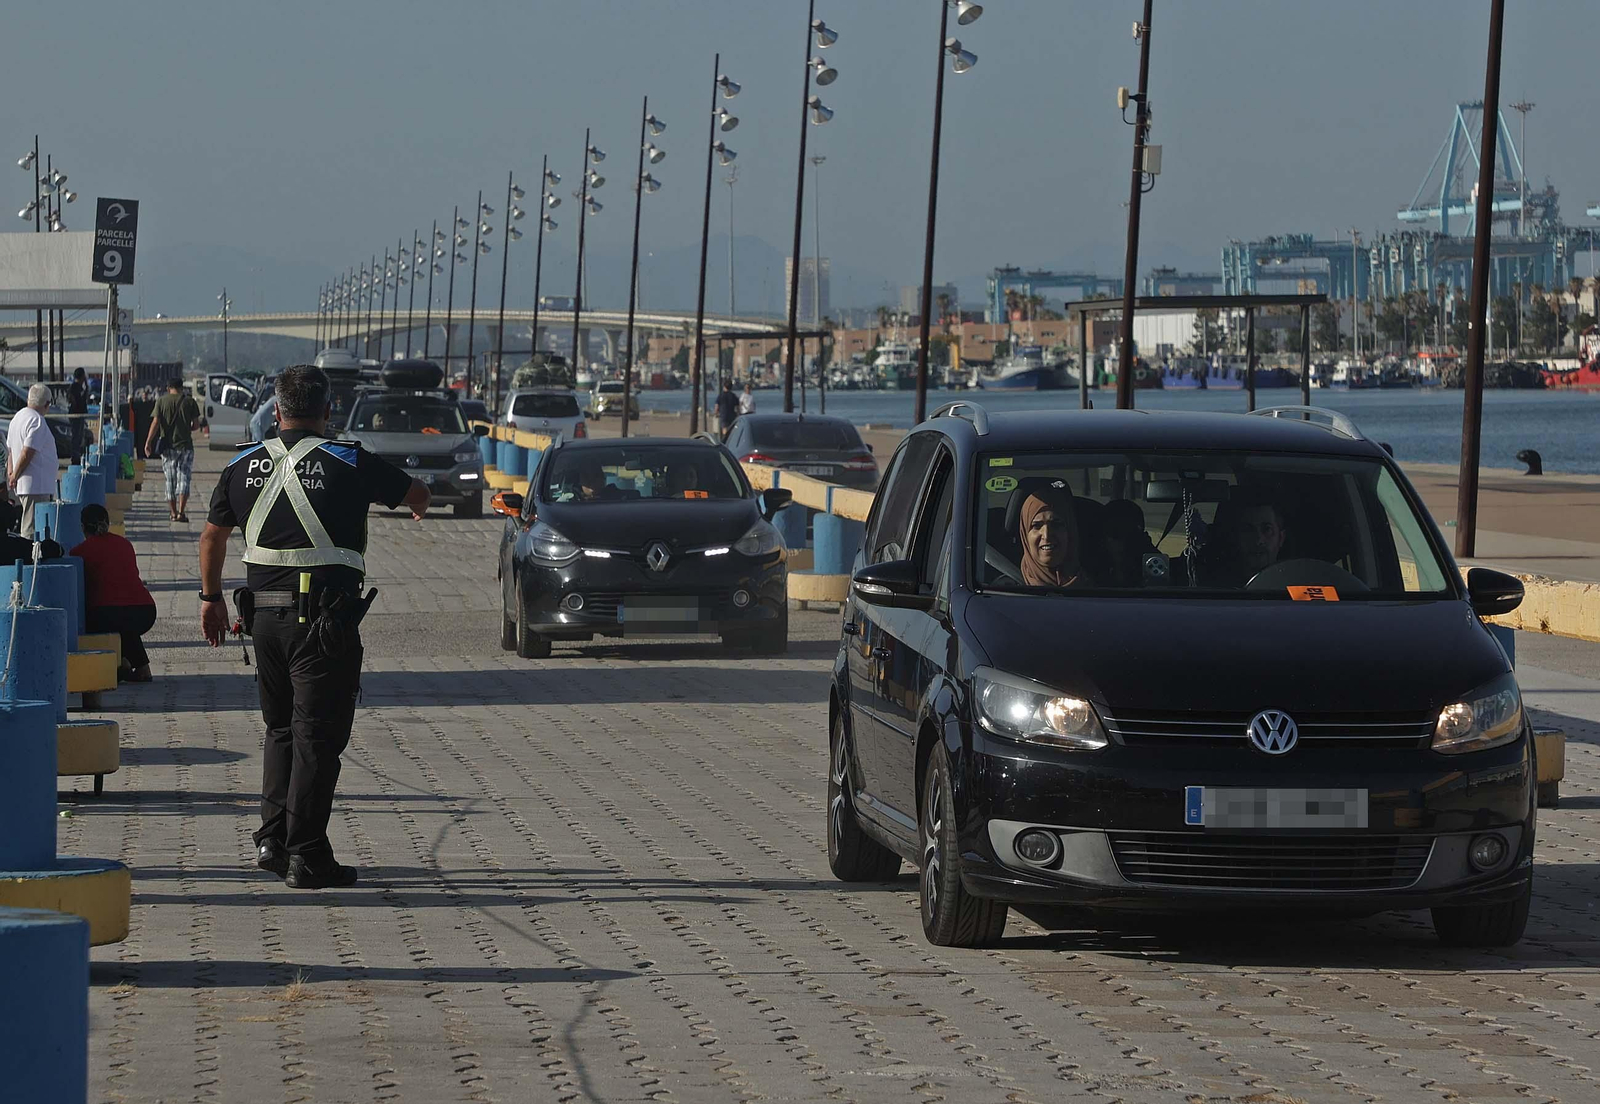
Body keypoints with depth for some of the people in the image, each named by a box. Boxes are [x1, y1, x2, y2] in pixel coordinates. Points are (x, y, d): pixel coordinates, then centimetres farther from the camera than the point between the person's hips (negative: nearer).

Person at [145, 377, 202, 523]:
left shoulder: (161, 401, 1)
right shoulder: (189, 401, 1)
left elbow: (155, 422, -7)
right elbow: (196, 424, 1)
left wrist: (148, 442, -6)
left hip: (168, 446, 1)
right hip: (185, 445, -1)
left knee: (170, 481, 10)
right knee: (184, 478, 1)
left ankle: (173, 512, 13)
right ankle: (181, 511, -12)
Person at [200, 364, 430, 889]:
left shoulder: (245, 465, 6)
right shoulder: (347, 463, -6)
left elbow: (213, 535, 17)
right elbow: (417, 495, 7)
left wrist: (211, 598, 31)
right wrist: (417, 501, 32)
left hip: (264, 616, 5)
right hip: (324, 619, -5)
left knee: (281, 728, 20)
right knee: (317, 736, -1)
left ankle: (272, 838, 15)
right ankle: (306, 857, -2)